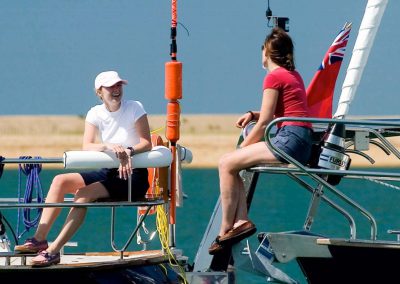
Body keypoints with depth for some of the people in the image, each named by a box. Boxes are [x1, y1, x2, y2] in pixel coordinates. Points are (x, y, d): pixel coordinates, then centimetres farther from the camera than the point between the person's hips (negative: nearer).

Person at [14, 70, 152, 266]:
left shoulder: (134, 108, -5)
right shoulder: (95, 113, 5)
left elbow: (146, 143, -9)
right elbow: (87, 147, -7)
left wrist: (128, 151, -29)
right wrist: (109, 146, -27)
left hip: (133, 176, -6)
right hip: (106, 172, 6)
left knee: (84, 194, -29)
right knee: (60, 181, -14)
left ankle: (53, 251, -32)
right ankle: (39, 238, -18)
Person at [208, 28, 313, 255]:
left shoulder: (274, 77, -7)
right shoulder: (294, 75, 20)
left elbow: (264, 123, -9)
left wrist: (243, 148, 2)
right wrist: (253, 114, 15)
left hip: (289, 140, -9)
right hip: (302, 142, 9)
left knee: (227, 163, -9)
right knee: (231, 163, 11)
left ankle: (226, 230, -8)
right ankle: (241, 221, -3)